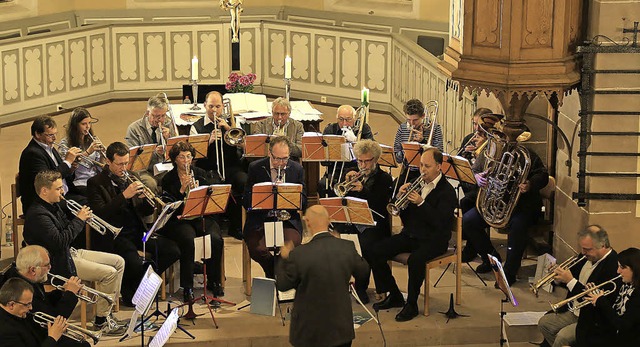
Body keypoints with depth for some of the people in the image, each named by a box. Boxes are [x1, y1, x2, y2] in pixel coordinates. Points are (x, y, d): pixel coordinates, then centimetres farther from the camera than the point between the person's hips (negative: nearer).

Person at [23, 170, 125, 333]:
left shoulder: (53, 205, 10)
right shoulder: (37, 214, -22)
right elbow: (59, 242, -29)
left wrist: (81, 217, -3)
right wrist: (78, 220, -20)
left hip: (70, 252, 11)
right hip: (59, 262, -10)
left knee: (118, 262, 6)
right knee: (109, 273, -19)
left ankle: (109, 311, 9)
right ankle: (101, 320, -7)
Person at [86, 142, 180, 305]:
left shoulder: (132, 177, 14)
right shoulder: (95, 183, -3)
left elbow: (148, 212, 14)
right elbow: (100, 214, -17)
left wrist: (144, 198, -10)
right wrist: (124, 196, -22)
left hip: (137, 231, 6)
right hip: (113, 235, -6)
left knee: (173, 250, -14)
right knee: (134, 264, -32)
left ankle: (144, 280, 8)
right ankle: (128, 290, 2)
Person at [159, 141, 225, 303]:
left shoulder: (201, 174, 14)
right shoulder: (168, 179, 6)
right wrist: (181, 190, -17)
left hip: (203, 216, 3)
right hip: (179, 219, -3)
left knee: (216, 239, -27)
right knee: (188, 240, -35)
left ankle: (213, 281, -8)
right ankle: (187, 287, -24)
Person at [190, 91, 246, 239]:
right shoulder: (197, 127, 10)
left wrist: (228, 128, -5)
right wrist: (209, 141, -17)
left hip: (231, 166, 2)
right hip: (209, 169, -2)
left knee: (245, 182, -29)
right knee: (214, 186, -36)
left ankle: (236, 226, -14)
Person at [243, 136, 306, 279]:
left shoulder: (297, 169, 8)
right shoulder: (255, 168, 3)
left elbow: (303, 203, 6)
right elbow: (246, 201, 1)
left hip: (288, 220, 1)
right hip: (260, 220, -1)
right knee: (258, 249, -28)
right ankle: (272, 276, 4)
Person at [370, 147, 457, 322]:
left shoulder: (447, 191, -10)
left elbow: (439, 222, -21)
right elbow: (403, 214, 12)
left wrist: (421, 203, -29)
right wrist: (400, 195, -8)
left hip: (433, 240, -7)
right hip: (410, 234, 7)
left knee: (415, 259, -37)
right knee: (377, 251, -11)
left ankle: (411, 304, -18)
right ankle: (394, 296, 2)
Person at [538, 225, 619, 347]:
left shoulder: (613, 265, -25)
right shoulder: (587, 257, 2)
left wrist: (571, 281, -25)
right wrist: (560, 278, -6)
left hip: (592, 319, -9)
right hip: (574, 312, 9)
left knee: (563, 336, -25)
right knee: (543, 323, 6)